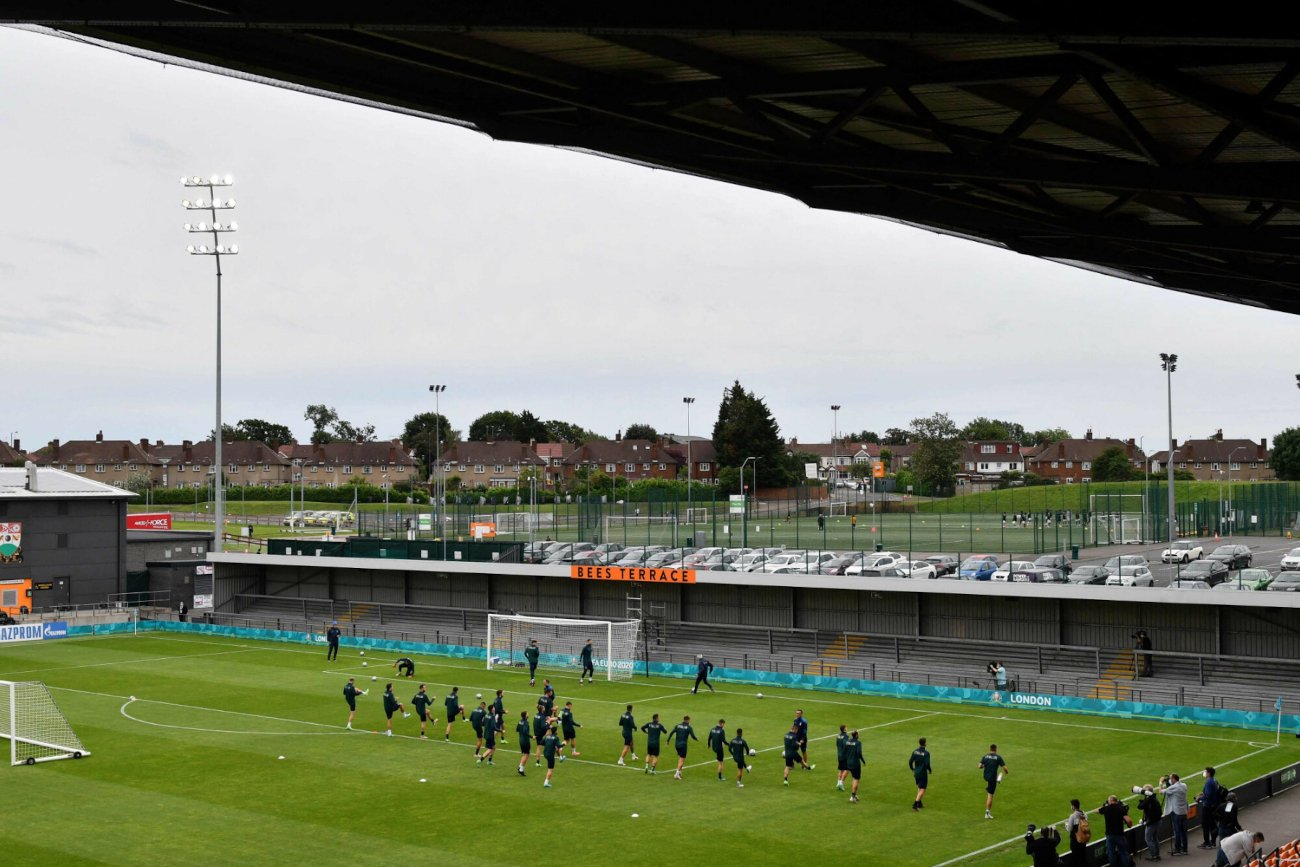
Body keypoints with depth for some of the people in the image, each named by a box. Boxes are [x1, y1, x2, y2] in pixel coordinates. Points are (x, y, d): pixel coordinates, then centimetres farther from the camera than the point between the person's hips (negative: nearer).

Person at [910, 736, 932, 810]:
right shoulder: (926, 753, -17)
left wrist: (913, 769, 17)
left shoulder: (914, 751, -2)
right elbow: (927, 764, -21)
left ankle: (919, 803, 29)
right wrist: (930, 770, -1)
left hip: (916, 773, 6)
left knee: (919, 788, 23)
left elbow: (910, 762, -1)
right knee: (922, 790, -1)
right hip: (923, 773, -6)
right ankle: (915, 804, -14)